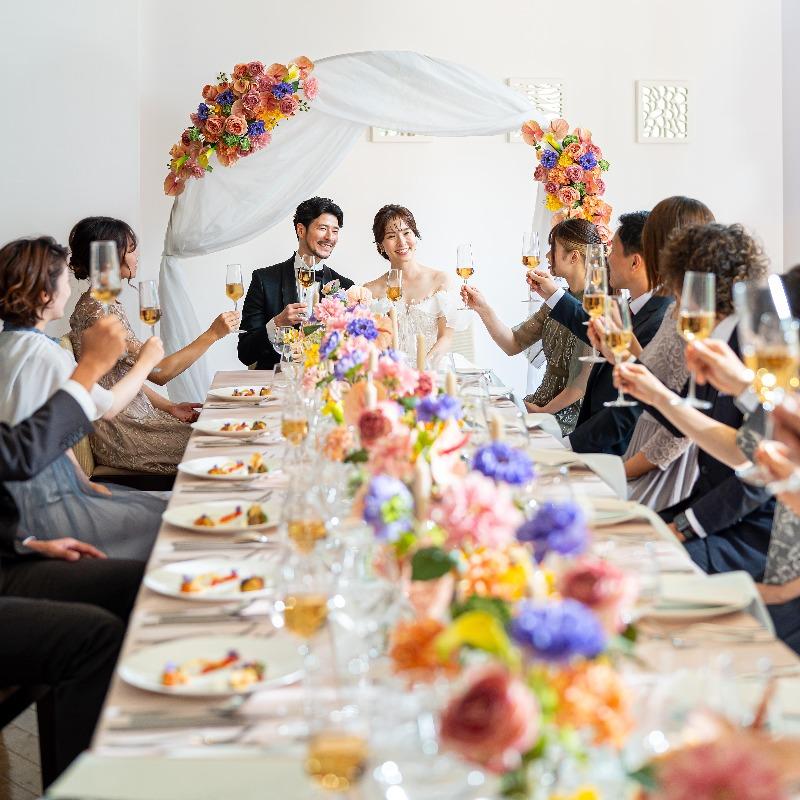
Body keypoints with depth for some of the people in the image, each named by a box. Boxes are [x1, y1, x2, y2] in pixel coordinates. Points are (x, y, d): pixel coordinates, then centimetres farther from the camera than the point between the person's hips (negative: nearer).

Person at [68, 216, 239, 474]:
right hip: (117, 431, -9)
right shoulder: (95, 312, -20)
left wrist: (169, 407, 5)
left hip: (135, 415, 9)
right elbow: (158, 372, -21)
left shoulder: (107, 304, 12)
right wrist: (212, 334, -17)